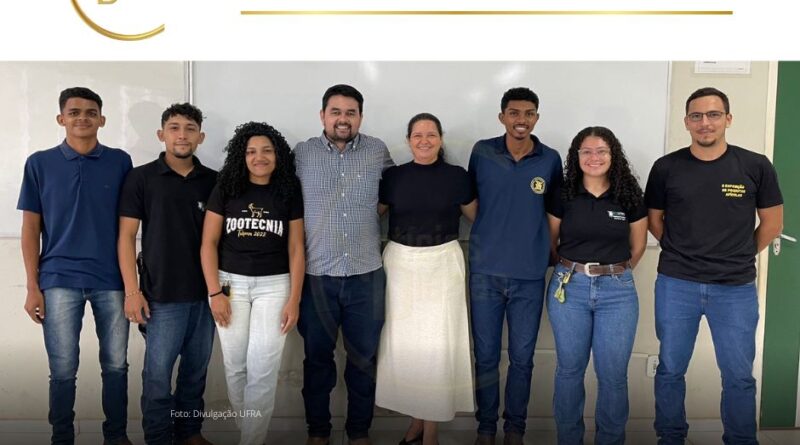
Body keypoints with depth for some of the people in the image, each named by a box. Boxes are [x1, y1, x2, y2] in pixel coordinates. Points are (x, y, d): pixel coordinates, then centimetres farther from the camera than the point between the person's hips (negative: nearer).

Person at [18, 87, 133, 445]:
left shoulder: (120, 162, 4)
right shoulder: (40, 163, 3)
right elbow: (31, 227, 4)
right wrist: (33, 287, -1)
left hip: (111, 279, 1)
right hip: (59, 280, 0)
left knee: (116, 364, 9)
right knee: (62, 370, 6)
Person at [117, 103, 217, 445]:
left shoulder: (213, 181, 6)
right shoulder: (141, 178, -2)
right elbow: (127, 236, -2)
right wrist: (132, 290, -8)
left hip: (206, 292, 3)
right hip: (162, 294, -3)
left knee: (197, 369, 13)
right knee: (158, 373, 3)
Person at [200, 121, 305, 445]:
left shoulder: (289, 194, 2)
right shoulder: (225, 190, 2)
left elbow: (296, 249, 1)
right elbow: (208, 243, 1)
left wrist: (294, 299, -5)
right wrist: (215, 292, -7)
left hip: (274, 285, -1)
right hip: (231, 283, 1)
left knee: (263, 370, -6)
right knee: (236, 367, 6)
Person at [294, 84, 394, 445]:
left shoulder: (378, 151, 2)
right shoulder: (301, 154, 0)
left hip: (366, 275, 1)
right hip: (316, 275, 0)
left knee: (364, 357, 11)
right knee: (317, 357, 13)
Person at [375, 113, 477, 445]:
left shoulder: (456, 176, -1)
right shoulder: (393, 176, 2)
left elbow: (478, 217, 10)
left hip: (442, 265, -1)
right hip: (400, 263, 2)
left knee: (437, 344, 0)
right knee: (405, 343, 7)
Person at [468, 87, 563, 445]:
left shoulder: (550, 159, 0)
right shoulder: (481, 152, -1)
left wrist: (553, 251, 10)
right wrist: (484, 238, 10)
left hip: (530, 274, 0)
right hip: (485, 271, 0)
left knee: (522, 358, 9)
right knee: (486, 356, 9)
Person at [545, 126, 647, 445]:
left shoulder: (630, 197, 0)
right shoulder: (563, 196, -1)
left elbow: (638, 246, 11)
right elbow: (551, 242, 10)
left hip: (617, 291, 0)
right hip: (569, 287, 0)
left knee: (613, 374, 4)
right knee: (569, 369, 10)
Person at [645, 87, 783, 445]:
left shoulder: (756, 167, -3)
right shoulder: (666, 167, -2)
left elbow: (772, 223, 7)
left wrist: (738, 258, 8)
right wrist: (681, 253, 5)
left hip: (736, 289, 0)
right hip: (676, 285, 1)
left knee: (739, 375, 10)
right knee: (670, 370, 12)